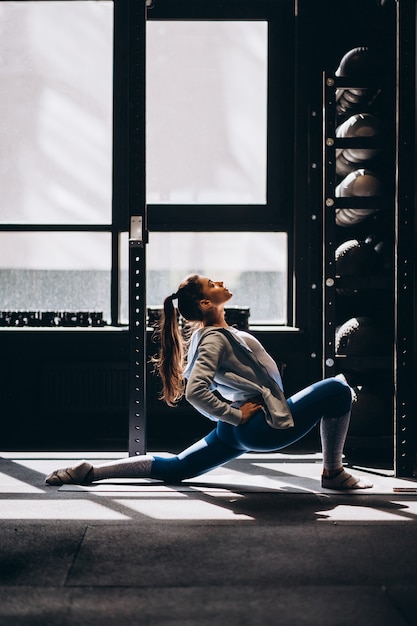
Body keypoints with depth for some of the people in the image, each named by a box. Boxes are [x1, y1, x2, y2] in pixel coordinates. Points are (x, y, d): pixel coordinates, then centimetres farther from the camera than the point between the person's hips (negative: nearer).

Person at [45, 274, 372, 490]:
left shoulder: (216, 332, 11)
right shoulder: (215, 339, -18)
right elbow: (195, 392, -29)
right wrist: (236, 414, -19)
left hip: (240, 429, 9)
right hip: (265, 425, -9)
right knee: (337, 389, -8)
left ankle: (91, 471, 4)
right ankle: (334, 473, 1)